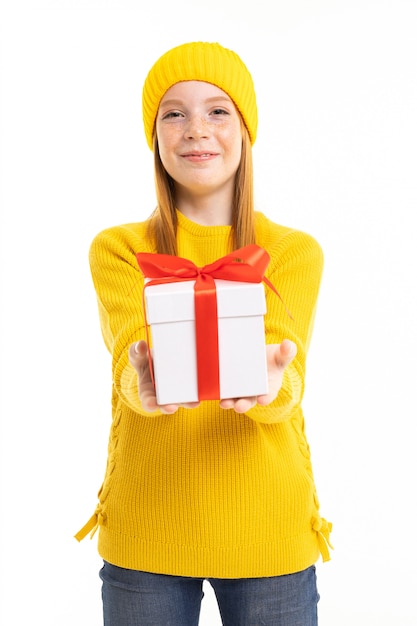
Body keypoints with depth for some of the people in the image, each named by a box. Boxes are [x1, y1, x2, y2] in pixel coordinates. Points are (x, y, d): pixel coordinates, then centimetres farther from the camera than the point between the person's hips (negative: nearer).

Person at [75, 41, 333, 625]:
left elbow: (287, 369, -12)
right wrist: (146, 384, -37)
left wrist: (269, 386, -36)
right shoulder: (117, 248, 3)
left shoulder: (295, 251, 3)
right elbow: (130, 358, -14)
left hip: (268, 532, 1)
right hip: (145, 532, 0)